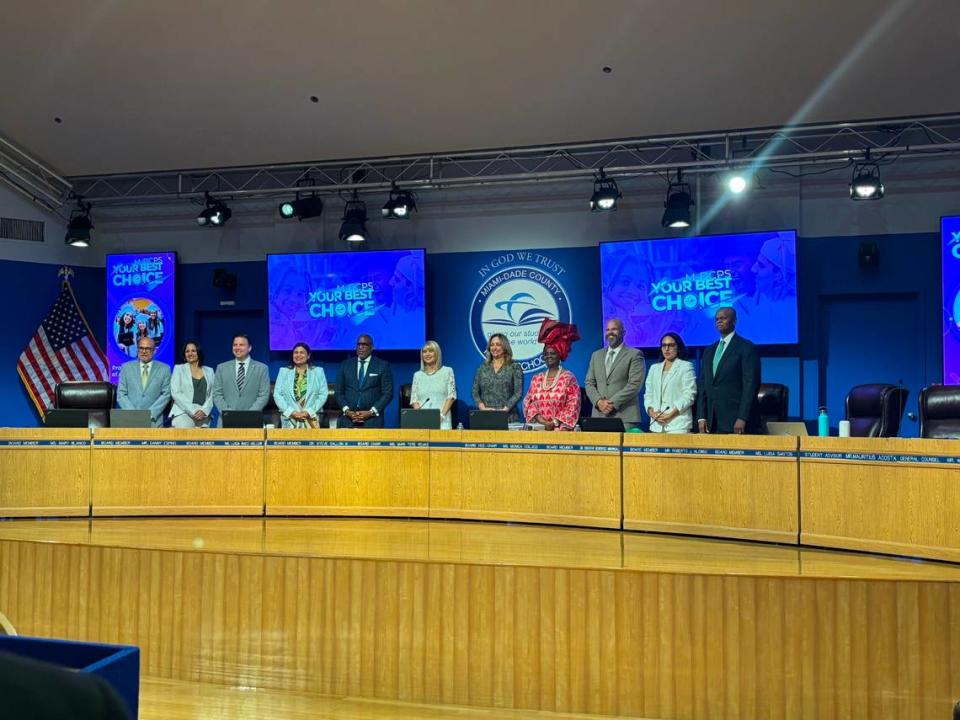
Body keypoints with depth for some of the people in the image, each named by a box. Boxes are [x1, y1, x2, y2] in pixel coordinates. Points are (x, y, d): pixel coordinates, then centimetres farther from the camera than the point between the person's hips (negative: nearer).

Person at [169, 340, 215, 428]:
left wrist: (204, 410, -9)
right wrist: (192, 411, -10)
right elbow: (175, 393, 0)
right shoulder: (179, 368, 11)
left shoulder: (209, 371, 17)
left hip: (203, 416, 2)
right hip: (183, 413, -2)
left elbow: (211, 395, 10)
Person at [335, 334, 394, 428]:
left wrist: (371, 412, -8)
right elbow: (339, 392, 13)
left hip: (372, 421, -2)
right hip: (348, 420, 2)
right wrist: (346, 410, -4)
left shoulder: (383, 366, 5)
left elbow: (388, 393, 1)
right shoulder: (345, 365, 13)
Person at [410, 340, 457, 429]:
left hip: (441, 421, -2)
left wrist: (442, 414, -11)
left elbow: (451, 396, 2)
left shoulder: (447, 371, 8)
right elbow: (414, 399, 11)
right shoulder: (417, 375, 15)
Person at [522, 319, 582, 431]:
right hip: (538, 428, 4)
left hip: (560, 429, -3)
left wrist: (555, 423, -13)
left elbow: (573, 406, -7)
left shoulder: (569, 378, 0)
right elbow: (528, 402, 11)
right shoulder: (536, 379, 13)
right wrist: (537, 417, -8)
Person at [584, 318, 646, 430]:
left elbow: (635, 384, -8)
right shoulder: (596, 355, 18)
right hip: (599, 416, 4)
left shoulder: (634, 355, 2)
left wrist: (613, 403, -13)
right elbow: (589, 383, 14)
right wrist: (599, 402, -5)